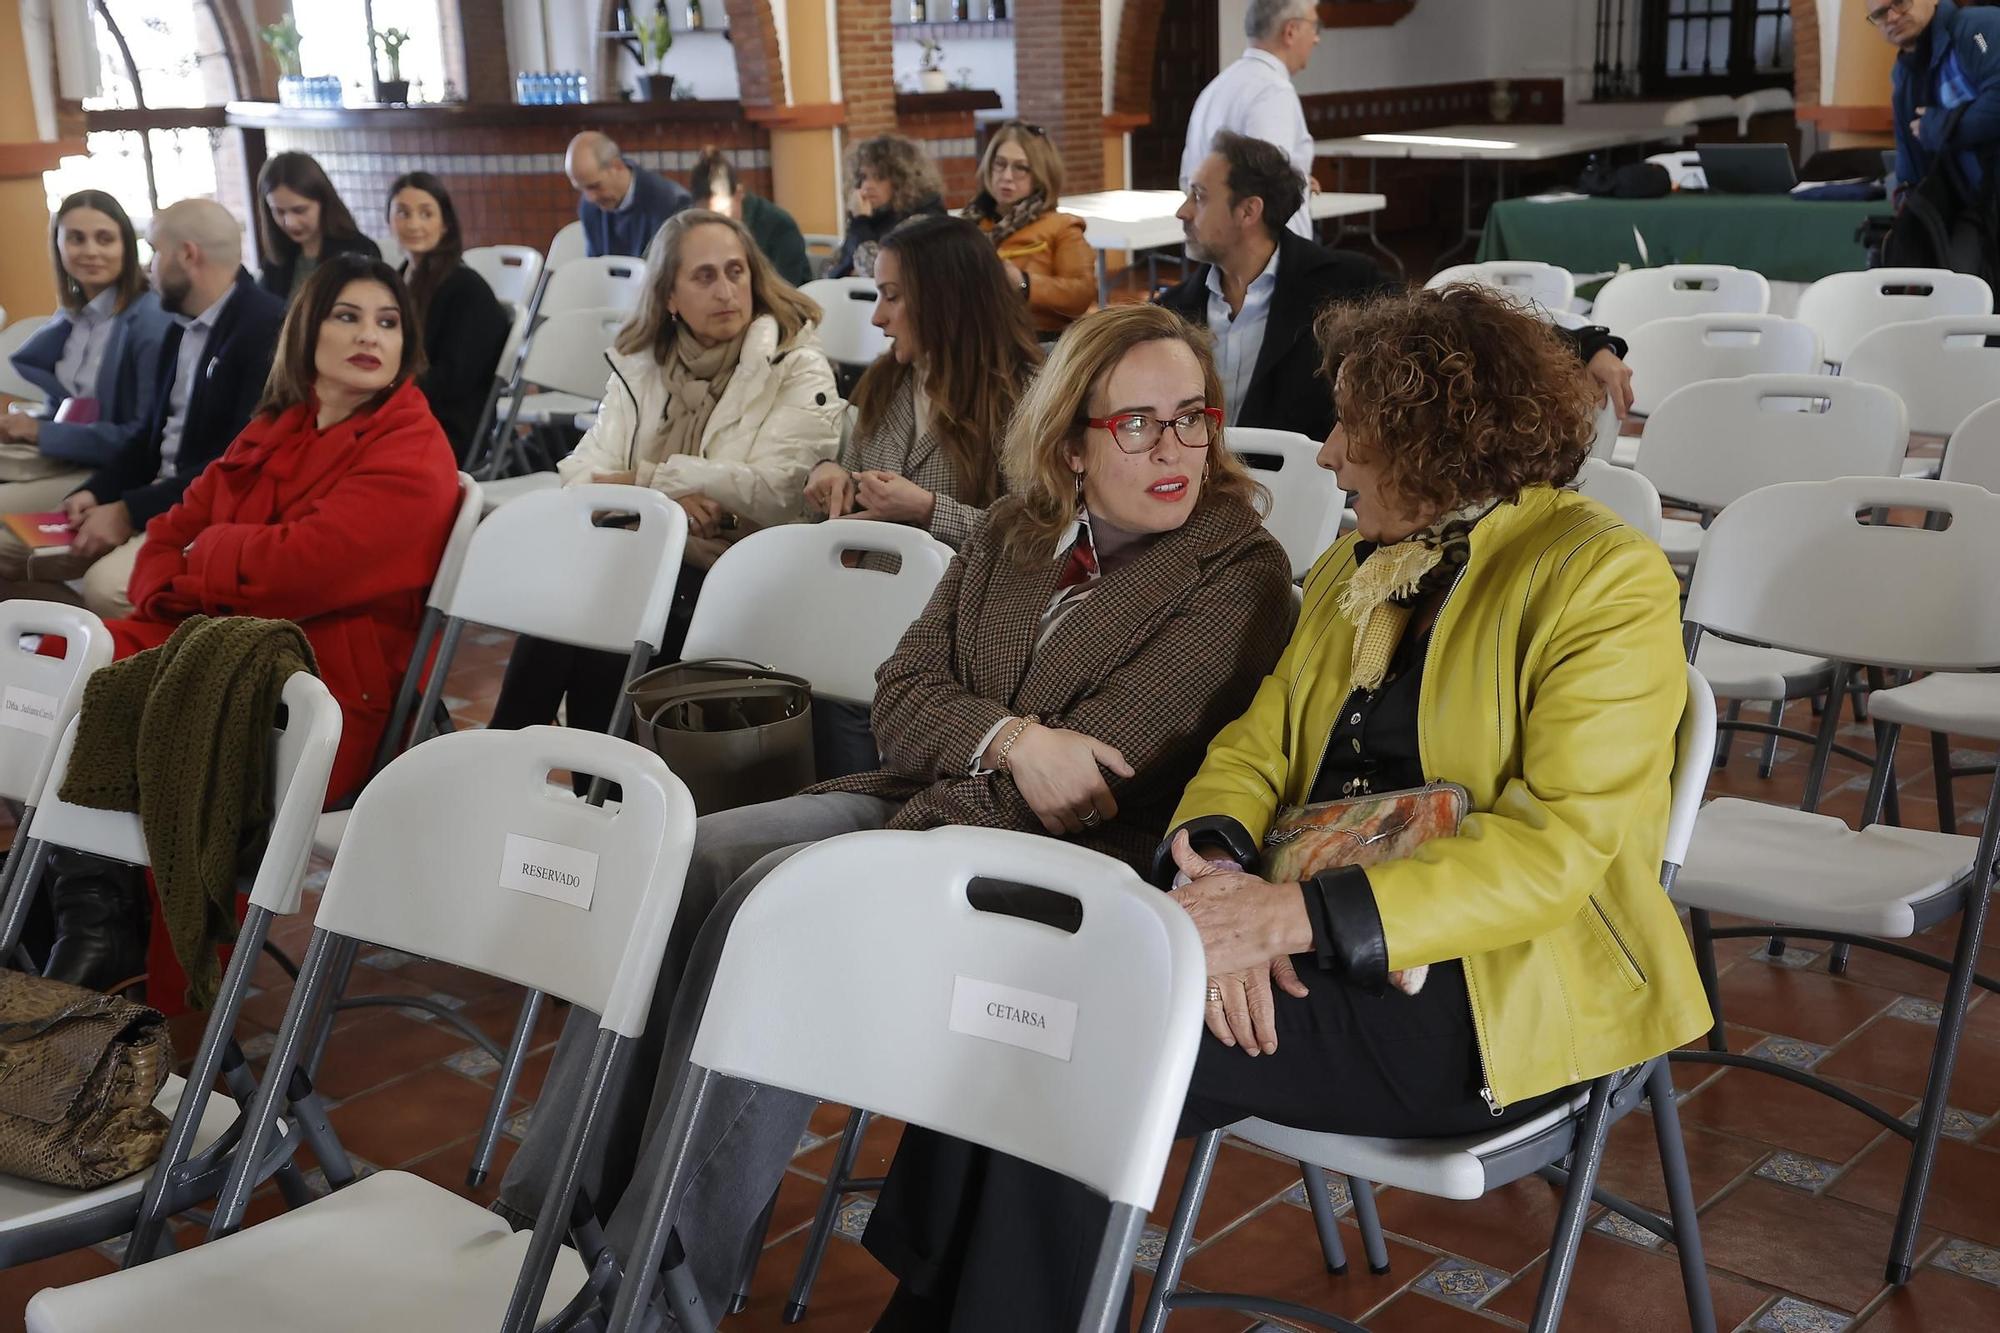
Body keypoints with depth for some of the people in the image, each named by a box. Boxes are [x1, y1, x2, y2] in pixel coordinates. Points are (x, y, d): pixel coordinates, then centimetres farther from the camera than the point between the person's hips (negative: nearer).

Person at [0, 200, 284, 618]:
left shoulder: (269, 327, -16)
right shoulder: (180, 328, 14)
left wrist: (130, 512, -20)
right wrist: (95, 492, 1)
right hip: (158, 495, 9)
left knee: (108, 586, -32)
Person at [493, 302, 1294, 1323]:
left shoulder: (1242, 576, -5)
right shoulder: (1011, 534, 15)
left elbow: (1090, 785, -13)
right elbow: (901, 699, 9)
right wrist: (1010, 738, -11)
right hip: (915, 804, 7)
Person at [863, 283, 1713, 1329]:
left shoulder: (1607, 580, -8)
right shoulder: (1352, 569, 18)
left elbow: (1556, 851, -17)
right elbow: (1256, 744, 12)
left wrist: (1299, 915, -27)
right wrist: (1216, 862, -13)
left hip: (1487, 998, -7)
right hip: (1306, 947, 7)